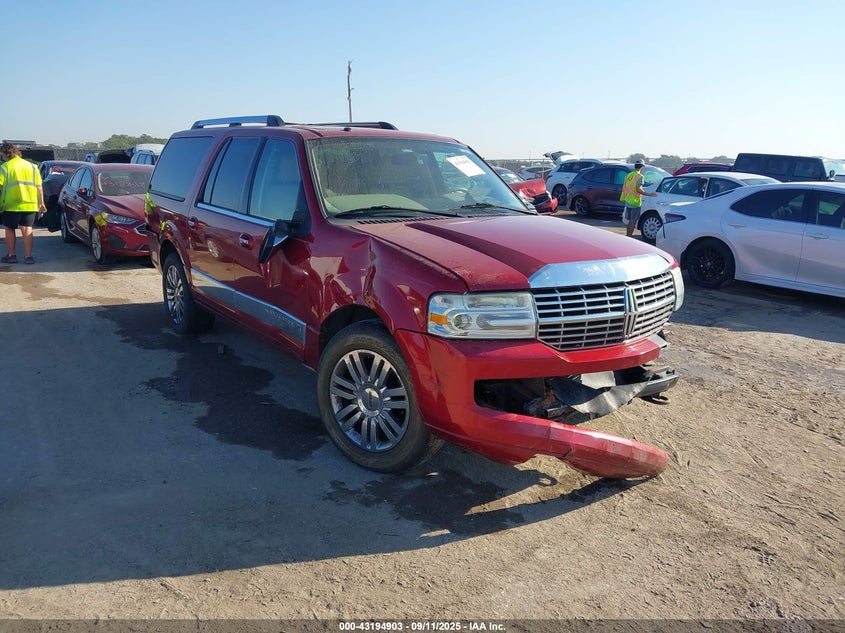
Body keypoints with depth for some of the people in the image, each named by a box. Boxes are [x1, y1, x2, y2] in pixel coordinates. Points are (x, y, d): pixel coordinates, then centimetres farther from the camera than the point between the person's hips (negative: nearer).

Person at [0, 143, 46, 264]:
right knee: (27, 229, 5)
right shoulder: (31, 166, 9)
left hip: (11, 205, -3)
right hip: (30, 204, 3)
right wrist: (41, 203, 12)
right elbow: (39, 187, 7)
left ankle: (11, 255, 15)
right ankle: (28, 256, 0)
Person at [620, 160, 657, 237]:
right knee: (633, 221, -3)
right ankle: (629, 236, -4)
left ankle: (627, 235, 20)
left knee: (630, 221, 16)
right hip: (635, 202, -8)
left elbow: (624, 188, 14)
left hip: (627, 201, 8)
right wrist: (650, 194, -16)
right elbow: (638, 190, -19)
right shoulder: (640, 176, -11)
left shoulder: (628, 175, 12)